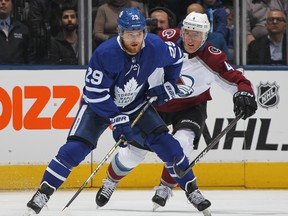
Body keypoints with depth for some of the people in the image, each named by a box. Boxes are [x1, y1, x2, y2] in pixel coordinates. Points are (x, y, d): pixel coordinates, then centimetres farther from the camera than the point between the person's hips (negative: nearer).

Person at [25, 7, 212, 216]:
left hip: (136, 104, 3)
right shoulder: (105, 53, -31)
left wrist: (169, 85, 0)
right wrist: (117, 120, -31)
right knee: (76, 147, -19)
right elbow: (95, 92, -27)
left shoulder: (156, 47, -19)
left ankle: (191, 189, 5)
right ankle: (44, 192, -10)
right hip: (98, 105, -3)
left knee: (164, 142, -9)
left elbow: (176, 57, 5)